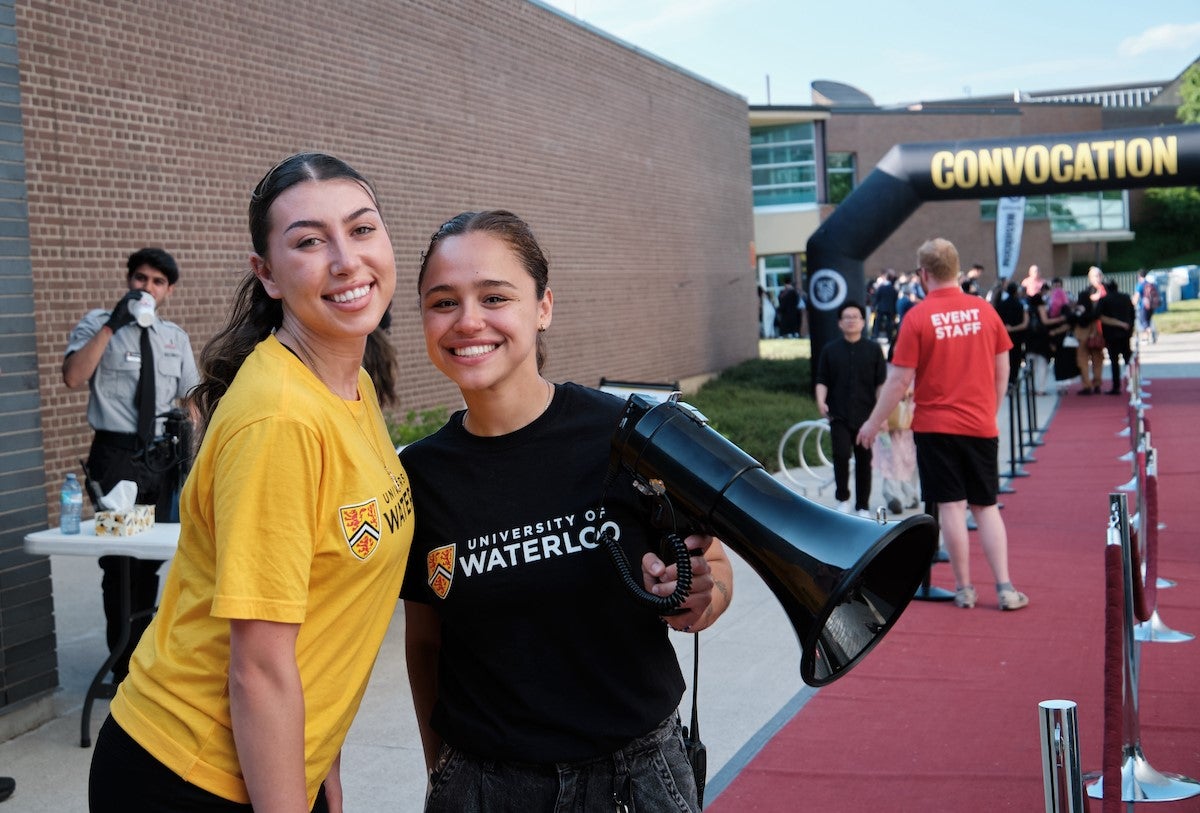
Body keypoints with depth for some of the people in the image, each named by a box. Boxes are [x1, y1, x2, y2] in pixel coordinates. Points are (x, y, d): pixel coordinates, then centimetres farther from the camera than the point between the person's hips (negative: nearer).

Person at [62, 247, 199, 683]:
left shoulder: (175, 337, 12)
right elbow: (73, 377, -17)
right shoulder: (97, 324, -1)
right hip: (116, 455, -4)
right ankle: (125, 665, 9)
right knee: (120, 561, -3)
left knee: (151, 558, 13)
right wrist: (112, 324, -20)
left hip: (161, 457, 5)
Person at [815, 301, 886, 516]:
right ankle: (842, 498, 2)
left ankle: (863, 506, 17)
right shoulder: (830, 350, 7)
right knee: (841, 454, -16)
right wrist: (821, 400, -11)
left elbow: (881, 383, 5)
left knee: (864, 461, 6)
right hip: (839, 416, -1)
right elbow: (822, 380, 7)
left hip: (865, 415, 1)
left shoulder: (873, 350, 5)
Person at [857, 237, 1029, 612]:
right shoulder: (984, 311, 1)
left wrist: (874, 423, 1)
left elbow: (900, 379, -9)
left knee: (951, 507, 4)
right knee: (986, 506, 11)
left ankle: (964, 589, 9)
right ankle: (1005, 588, 6)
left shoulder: (917, 317, -10)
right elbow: (1002, 371, 7)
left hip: (935, 426, -3)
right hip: (980, 426, 3)